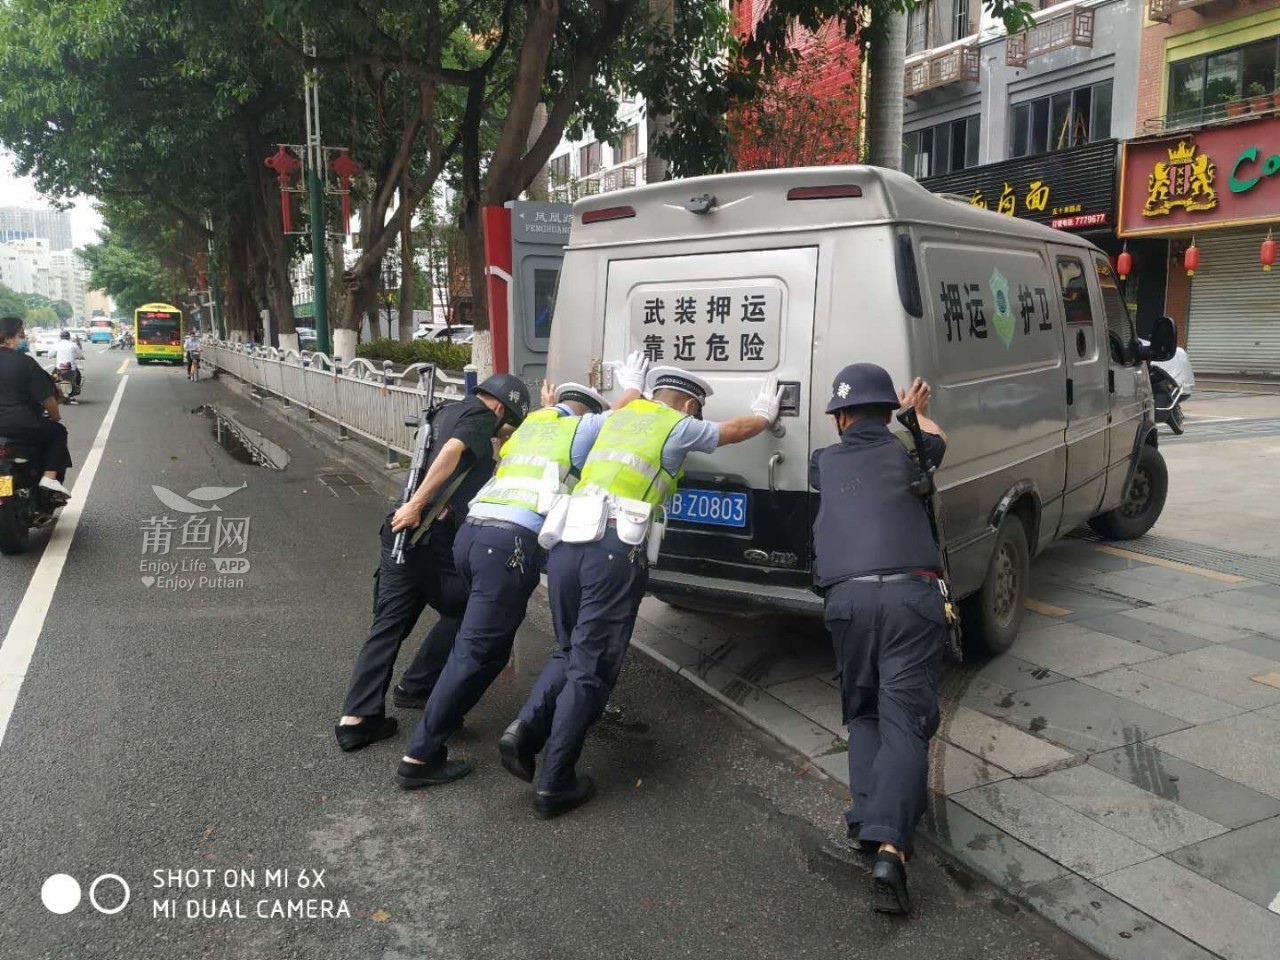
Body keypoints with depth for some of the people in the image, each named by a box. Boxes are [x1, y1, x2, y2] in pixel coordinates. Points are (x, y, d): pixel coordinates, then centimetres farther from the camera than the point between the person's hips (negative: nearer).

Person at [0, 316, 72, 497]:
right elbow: (46, 397, -11)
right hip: (23, 425, -6)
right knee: (58, 432, 19)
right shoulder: (25, 362, -11)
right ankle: (50, 477, 3)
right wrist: (56, 417, 6)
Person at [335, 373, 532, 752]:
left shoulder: (449, 412, 24)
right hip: (431, 532, -8)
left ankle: (356, 718, 6)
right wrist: (417, 504, -25)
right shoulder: (480, 416, -3)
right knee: (462, 612, 13)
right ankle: (416, 686, 23)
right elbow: (452, 451, -21)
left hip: (400, 529, 8)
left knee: (389, 623, 9)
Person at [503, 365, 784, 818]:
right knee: (591, 670, 1)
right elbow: (735, 430, 28)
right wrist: (765, 413, 48)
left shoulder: (621, 415, 24)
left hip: (566, 542, 6)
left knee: (570, 653, 21)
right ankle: (554, 785, 4)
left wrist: (635, 385, 70)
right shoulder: (678, 426, 9)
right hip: (615, 552, -6)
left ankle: (525, 732, 2)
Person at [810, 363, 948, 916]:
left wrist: (904, 412, 59)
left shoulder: (824, 463, 20)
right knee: (906, 721, -4)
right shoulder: (908, 451, 19)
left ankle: (867, 821, 7)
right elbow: (938, 439, 44)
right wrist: (916, 411, 64)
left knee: (863, 715, 20)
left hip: (847, 598, 1)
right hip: (911, 595, -1)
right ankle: (889, 844, -20)